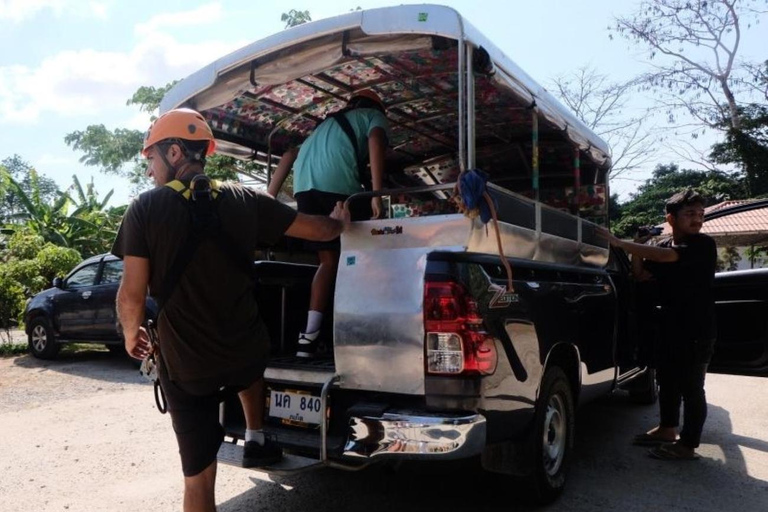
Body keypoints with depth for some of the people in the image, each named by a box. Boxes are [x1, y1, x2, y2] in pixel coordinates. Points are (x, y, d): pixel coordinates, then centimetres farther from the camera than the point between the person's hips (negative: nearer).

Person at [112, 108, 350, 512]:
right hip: (246, 351, 3)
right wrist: (339, 221, 28)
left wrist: (132, 335, 9)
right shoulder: (245, 200, -3)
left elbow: (132, 295, -12)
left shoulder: (145, 209, -10)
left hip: (184, 365, -2)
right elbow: (322, 231, 4)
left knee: (198, 475, 11)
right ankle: (256, 440, 42)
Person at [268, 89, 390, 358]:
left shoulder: (328, 122, 39)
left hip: (304, 186, 6)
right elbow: (376, 142, -2)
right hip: (338, 183, -5)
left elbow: (289, 156, 28)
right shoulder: (374, 116, 23)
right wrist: (376, 194, -11)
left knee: (329, 260, 13)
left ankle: (309, 334, 4)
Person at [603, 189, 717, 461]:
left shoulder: (703, 245, -14)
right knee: (668, 379, 18)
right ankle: (667, 428, 34)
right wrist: (637, 248, -6)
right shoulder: (663, 246, 8)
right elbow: (641, 275, 9)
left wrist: (621, 243, -32)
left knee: (691, 386, 1)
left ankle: (688, 444, 12)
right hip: (671, 327, 7)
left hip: (698, 331, -7)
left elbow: (667, 256, -30)